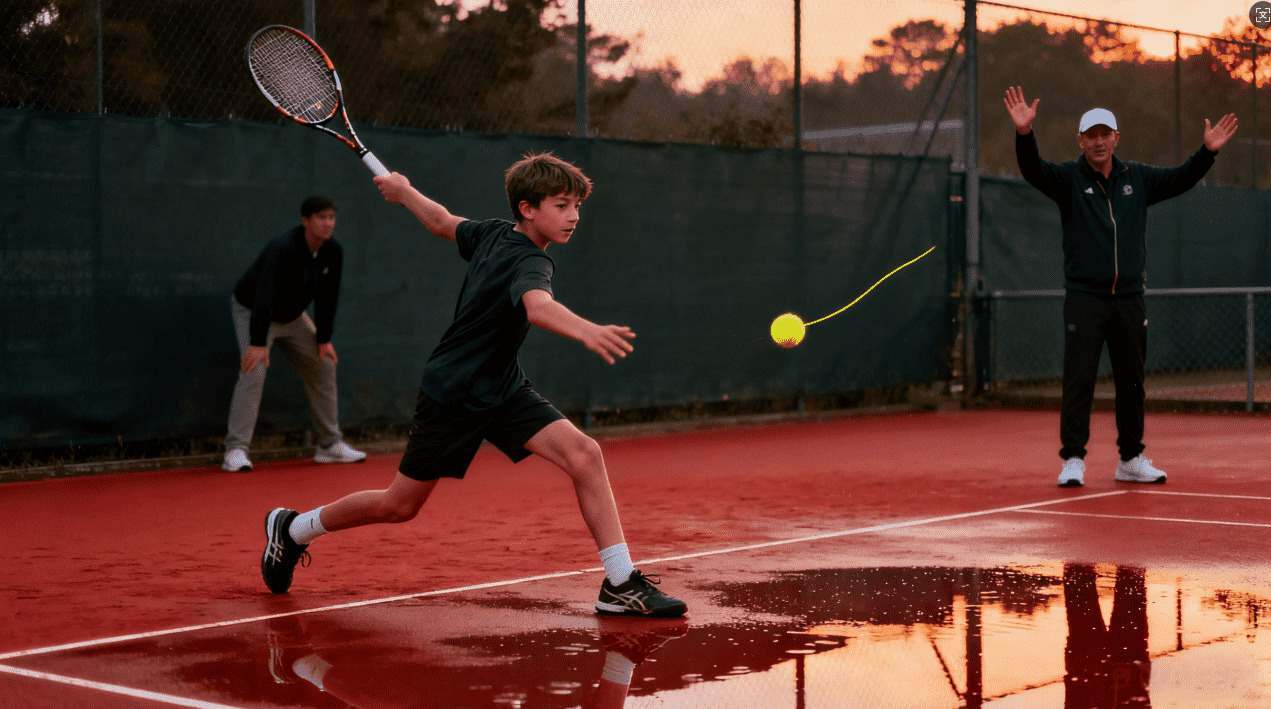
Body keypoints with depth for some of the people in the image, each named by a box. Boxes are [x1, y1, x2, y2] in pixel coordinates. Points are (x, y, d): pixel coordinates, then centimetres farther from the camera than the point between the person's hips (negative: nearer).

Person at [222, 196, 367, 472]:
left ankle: (330, 445, 15)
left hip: (293, 315, 7)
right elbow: (263, 297, -39)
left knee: (324, 366, 5)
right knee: (254, 370, -24)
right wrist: (258, 343, -43)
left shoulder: (333, 252, -12)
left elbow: (327, 297, -3)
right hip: (252, 310, -7)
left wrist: (324, 339, -5)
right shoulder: (283, 249, -34)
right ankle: (236, 450, -24)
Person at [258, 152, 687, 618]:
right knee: (399, 505, 10)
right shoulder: (529, 261, -27)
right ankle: (293, 528, 35)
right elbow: (538, 307, -51)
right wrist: (587, 332, -70)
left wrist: (404, 191, 35)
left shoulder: (493, 234, -2)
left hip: (502, 389, 8)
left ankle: (621, 584, -12)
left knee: (584, 455, -13)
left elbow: (444, 222, 15)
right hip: (451, 397, -8)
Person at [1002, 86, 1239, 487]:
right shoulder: (1068, 179, -2)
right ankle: (1073, 460, -4)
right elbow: (1032, 169, -18)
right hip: (1084, 299, -4)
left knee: (1131, 382, 11)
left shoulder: (1137, 179, 10)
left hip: (1129, 300, 4)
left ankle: (1131, 460, 22)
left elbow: (1180, 179, 11)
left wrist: (1208, 151, -5)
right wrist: (1024, 133, -36)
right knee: (1078, 379, -8)